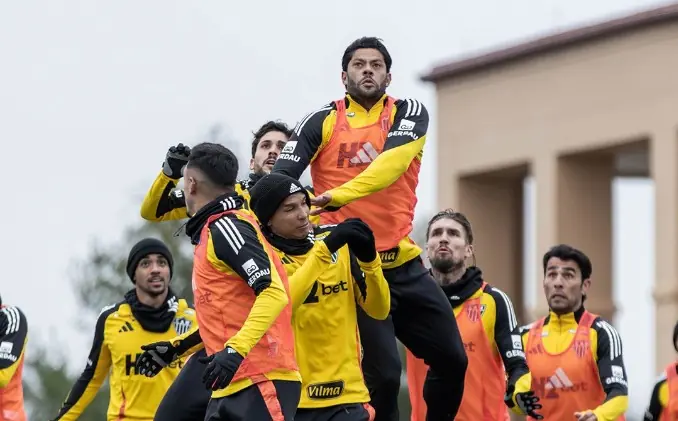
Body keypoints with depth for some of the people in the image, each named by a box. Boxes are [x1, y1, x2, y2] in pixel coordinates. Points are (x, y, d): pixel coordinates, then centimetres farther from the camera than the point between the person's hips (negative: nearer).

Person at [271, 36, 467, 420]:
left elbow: (392, 162, -18)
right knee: (384, 373, -12)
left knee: (452, 359, 5)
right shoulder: (322, 122, 0)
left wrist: (341, 194, -34)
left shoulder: (410, 114, 2)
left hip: (404, 263, 3)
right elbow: (281, 180, -8)